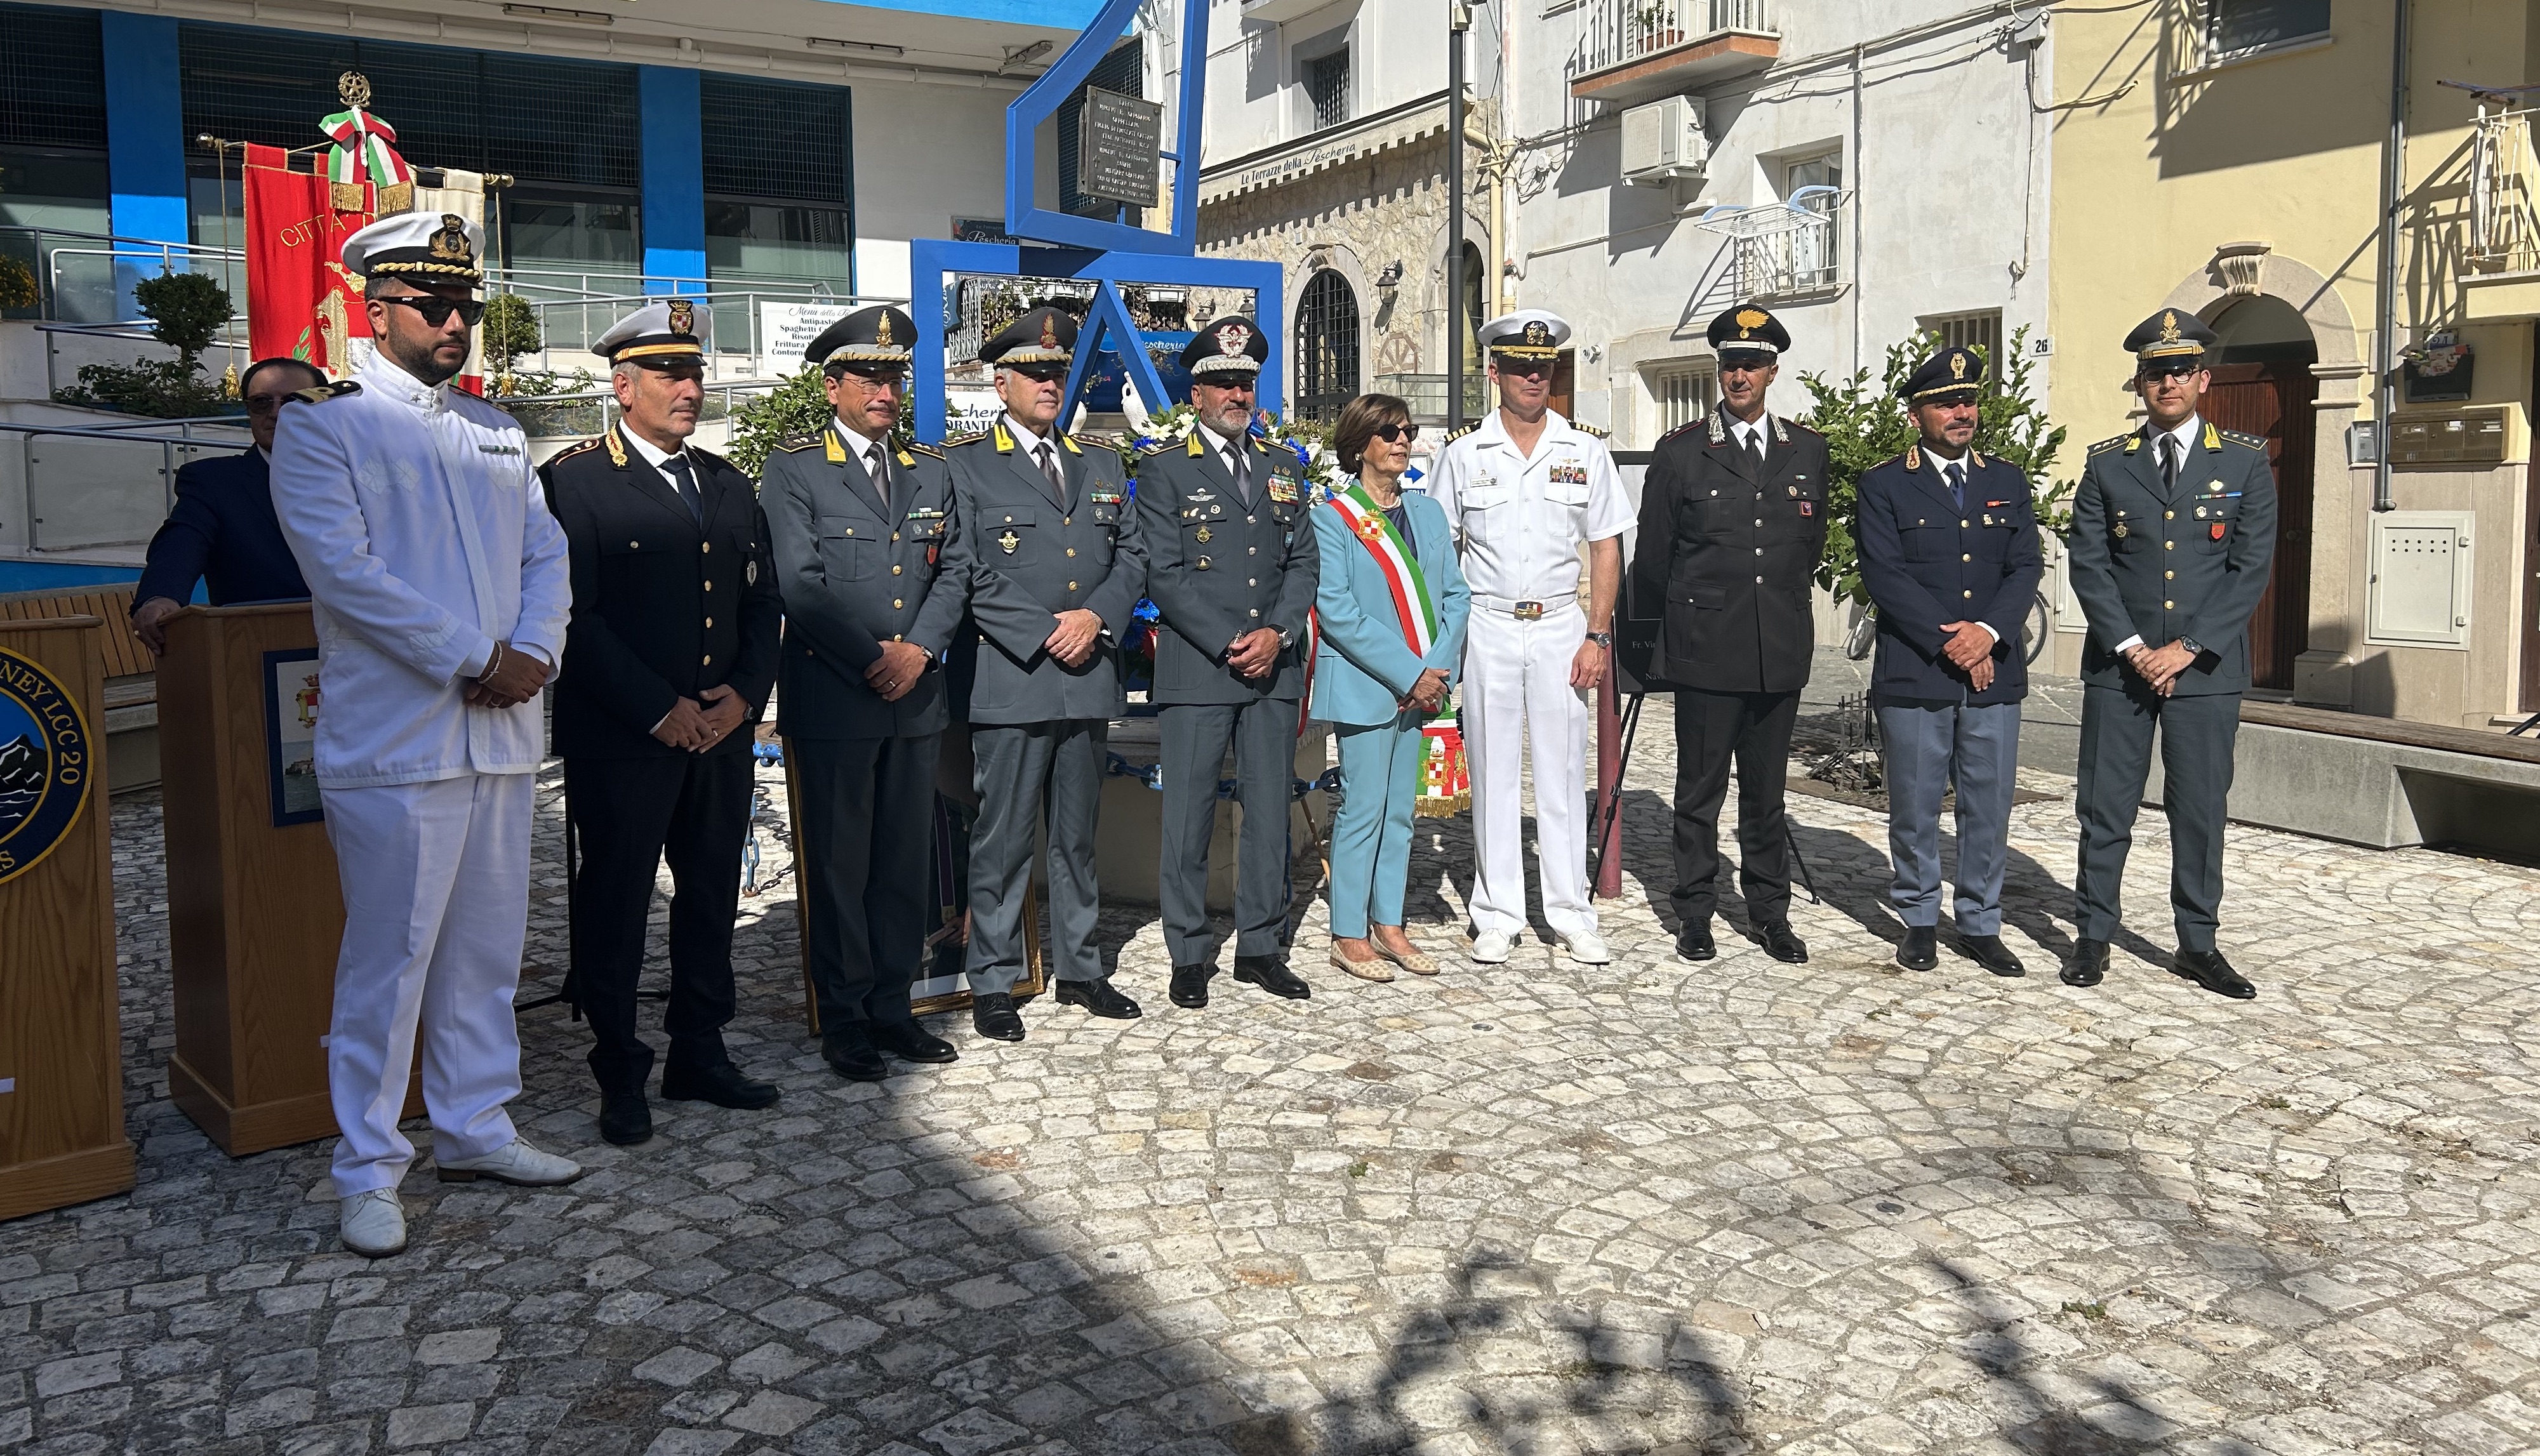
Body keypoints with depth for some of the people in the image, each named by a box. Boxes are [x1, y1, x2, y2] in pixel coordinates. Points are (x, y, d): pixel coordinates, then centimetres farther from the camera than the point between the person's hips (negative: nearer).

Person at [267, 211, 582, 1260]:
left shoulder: (497, 431, 18)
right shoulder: (322, 424, -2)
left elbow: (547, 555, 12)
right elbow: (345, 567, -14)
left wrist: (533, 652, -7)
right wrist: (471, 661, -16)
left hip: (503, 736, 6)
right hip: (395, 740, -6)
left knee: (486, 950, 13)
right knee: (388, 958, -1)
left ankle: (476, 1129, 26)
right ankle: (368, 1173, 11)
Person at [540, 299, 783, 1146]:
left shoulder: (730, 486, 15)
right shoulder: (573, 481, -5)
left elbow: (762, 605, 15)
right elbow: (576, 615, -12)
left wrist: (743, 695, -2)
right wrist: (660, 710, -15)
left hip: (722, 732, 6)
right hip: (620, 740, -6)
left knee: (712, 896, 12)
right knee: (615, 905, 3)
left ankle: (698, 1056, 26)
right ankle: (620, 1077, 15)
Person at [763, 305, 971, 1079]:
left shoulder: (932, 469, 14)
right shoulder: (793, 467, -2)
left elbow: (954, 572, 9)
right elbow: (799, 583, -10)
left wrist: (919, 649, -6)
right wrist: (872, 658, -13)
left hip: (916, 696, 5)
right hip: (832, 698, -5)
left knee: (906, 861, 10)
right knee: (838, 864, 2)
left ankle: (892, 1008, 21)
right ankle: (844, 1022, 13)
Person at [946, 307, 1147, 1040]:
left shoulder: (1102, 465, 16)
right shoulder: (965, 466, -1)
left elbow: (1132, 557, 12)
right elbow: (962, 576, -8)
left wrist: (1097, 617, -6)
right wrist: (1044, 637, -13)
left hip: (1089, 679, 5)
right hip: (1009, 681, -5)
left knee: (1077, 836, 14)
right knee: (1002, 839, 0)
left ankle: (1078, 969, 24)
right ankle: (992, 982, 11)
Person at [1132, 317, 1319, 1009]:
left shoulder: (1281, 465, 15)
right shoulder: (1165, 468, 1)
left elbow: (1303, 561, 11)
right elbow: (1164, 573, -7)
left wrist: (1277, 633, -6)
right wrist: (1229, 644, -13)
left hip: (1275, 667, 4)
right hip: (1196, 668, -4)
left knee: (1271, 810, 8)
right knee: (1189, 815, 0)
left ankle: (1261, 946, 19)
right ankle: (1189, 956, 11)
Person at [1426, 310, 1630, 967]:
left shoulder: (1585, 449, 4)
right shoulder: (1463, 451, 3)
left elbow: (1606, 547, 5)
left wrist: (1597, 636, -4)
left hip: (1561, 626, 0)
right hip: (1487, 627, 0)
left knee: (1564, 772, 4)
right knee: (1494, 774, 5)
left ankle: (1571, 915, 13)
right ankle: (1498, 915, 14)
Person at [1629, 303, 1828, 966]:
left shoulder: (1807, 450, 9)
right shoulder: (1680, 451, 0)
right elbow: (1652, 556, 6)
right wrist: (1672, 627, 13)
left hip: (1781, 652, 3)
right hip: (1706, 651, -3)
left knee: (1767, 789, 11)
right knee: (1700, 789, 5)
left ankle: (1770, 911, 21)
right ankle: (1695, 913, 15)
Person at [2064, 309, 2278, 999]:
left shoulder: (2245, 462, 3)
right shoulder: (2107, 464, 5)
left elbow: (2251, 569, -2)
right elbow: (2088, 565, 0)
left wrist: (2188, 649, -10)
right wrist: (2131, 647, -10)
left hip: (2206, 668, 0)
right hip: (2118, 665, 0)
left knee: (2201, 811, 7)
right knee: (2105, 807, 4)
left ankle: (2198, 945, 19)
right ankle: (2094, 937, 14)